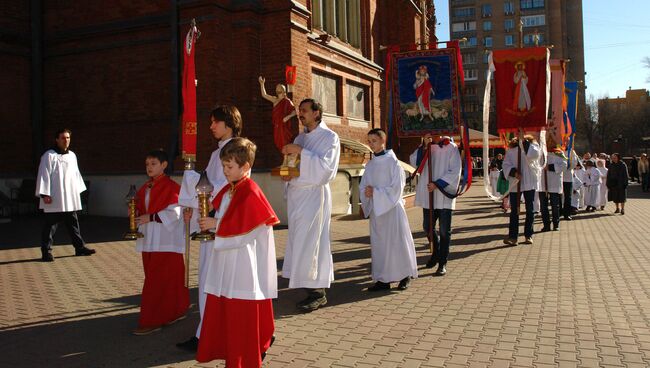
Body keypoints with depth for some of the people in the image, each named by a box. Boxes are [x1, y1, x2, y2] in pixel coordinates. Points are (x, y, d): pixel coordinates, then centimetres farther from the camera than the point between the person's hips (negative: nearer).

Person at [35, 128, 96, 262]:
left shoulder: (72, 155, 13)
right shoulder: (49, 155, -6)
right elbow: (44, 175, -10)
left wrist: (79, 190, 16)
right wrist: (45, 194, -15)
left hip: (70, 199, 6)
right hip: (54, 200, -6)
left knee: (73, 224, 13)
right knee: (50, 226, -1)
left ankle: (80, 247, 20)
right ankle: (46, 252, 6)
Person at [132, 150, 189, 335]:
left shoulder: (171, 187, -10)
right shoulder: (145, 188, 14)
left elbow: (174, 213, -18)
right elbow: (142, 209, 21)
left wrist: (151, 217, -21)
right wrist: (135, 212, -1)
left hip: (165, 242, -8)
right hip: (149, 241, 8)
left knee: (156, 281, -7)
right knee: (168, 280, 14)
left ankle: (151, 321, -1)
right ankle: (176, 311, 27)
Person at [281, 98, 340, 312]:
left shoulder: (329, 137, -4)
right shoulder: (300, 138, 17)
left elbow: (326, 167, -17)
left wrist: (301, 151, -20)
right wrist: (286, 174, 0)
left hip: (313, 195, -7)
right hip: (296, 194, 8)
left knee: (310, 242, -9)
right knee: (298, 241, 8)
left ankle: (317, 293, 0)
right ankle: (314, 288, 19)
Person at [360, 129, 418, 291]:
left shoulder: (392, 162, -8)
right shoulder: (370, 165, 9)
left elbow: (396, 188, -13)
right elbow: (363, 187, 10)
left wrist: (375, 192, -17)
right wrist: (366, 192, -12)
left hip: (392, 208, -6)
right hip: (376, 210, 6)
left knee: (397, 241, 1)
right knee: (379, 244, 6)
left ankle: (405, 276, 17)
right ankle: (383, 279, 13)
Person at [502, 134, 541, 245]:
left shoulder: (533, 145, 3)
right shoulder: (511, 148, 6)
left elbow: (534, 155, -20)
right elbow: (506, 164, -1)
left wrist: (525, 142, -17)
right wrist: (513, 172, -19)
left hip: (529, 182, 0)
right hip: (515, 182, 1)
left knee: (530, 210, 7)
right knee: (514, 210, 1)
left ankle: (528, 235, 17)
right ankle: (512, 236, 2)